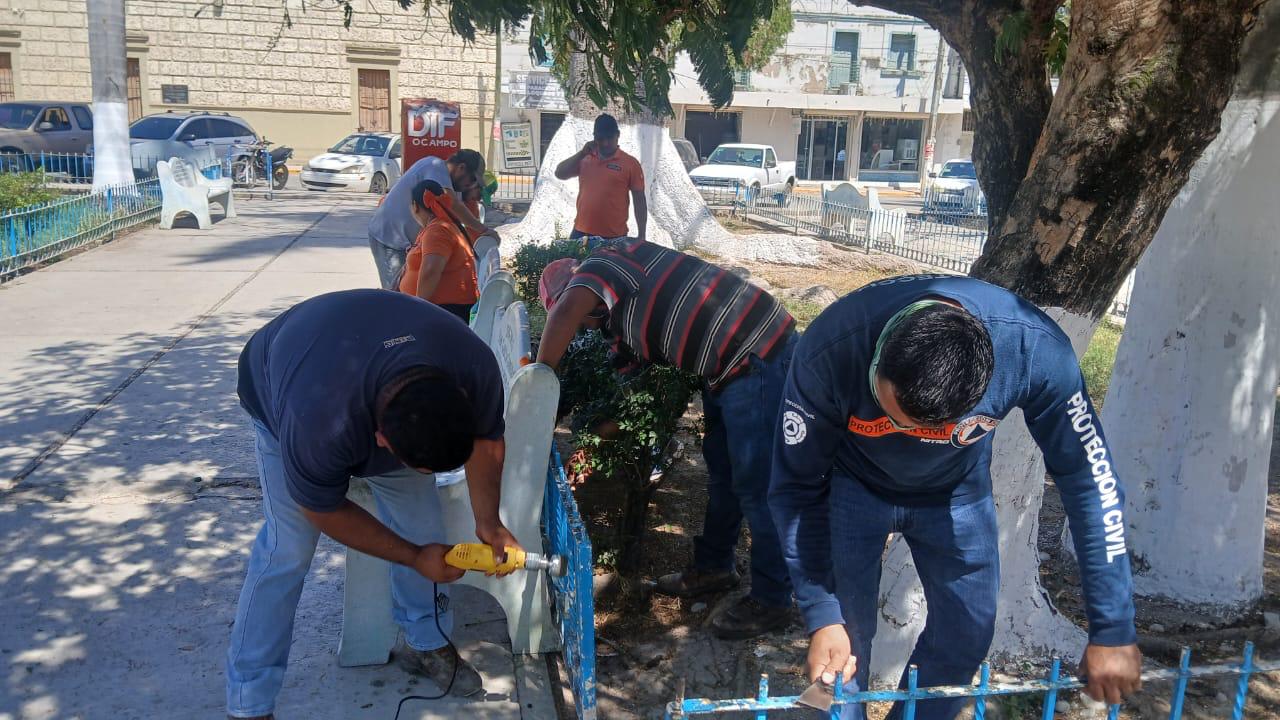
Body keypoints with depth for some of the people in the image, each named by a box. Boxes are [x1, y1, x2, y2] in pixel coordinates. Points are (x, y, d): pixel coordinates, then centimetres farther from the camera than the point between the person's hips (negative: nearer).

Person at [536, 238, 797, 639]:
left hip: (759, 358, -11)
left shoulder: (604, 263, -9)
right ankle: (713, 567, 37)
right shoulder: (620, 320, 18)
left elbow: (566, 311, -29)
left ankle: (772, 602, 11)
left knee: (755, 486, -3)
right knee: (721, 470, 21)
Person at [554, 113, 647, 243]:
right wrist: (582, 152, -3)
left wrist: (641, 235, -6)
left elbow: (639, 201, -2)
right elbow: (559, 173, 4)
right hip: (581, 233, 4)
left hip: (614, 237, -3)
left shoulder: (630, 163, -2)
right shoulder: (584, 159, 10)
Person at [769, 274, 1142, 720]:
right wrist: (821, 615, -25)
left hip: (957, 490, 2)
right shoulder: (830, 352, -38)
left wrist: (1112, 630, -18)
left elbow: (1090, 479, -21)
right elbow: (797, 487, -23)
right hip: (853, 484, -1)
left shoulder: (1036, 349, -35)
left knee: (967, 634, 6)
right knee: (845, 637, -4)